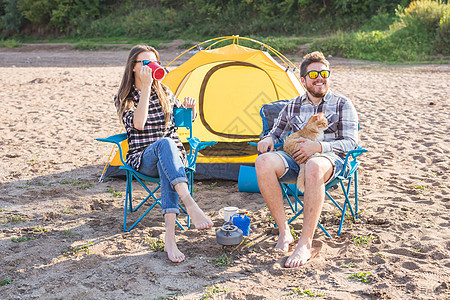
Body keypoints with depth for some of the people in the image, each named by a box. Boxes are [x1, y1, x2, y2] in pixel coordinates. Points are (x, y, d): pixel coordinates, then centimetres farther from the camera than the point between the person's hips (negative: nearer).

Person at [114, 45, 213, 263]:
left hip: (171, 155, 2)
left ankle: (169, 236, -49)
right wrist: (146, 87, -20)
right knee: (164, 143, -38)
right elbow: (138, 124, -17)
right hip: (143, 160, -2)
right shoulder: (123, 99, 3)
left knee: (166, 166, -37)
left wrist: (190, 107, -3)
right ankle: (190, 204, -56)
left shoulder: (164, 92, 13)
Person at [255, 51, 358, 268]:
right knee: (263, 162, -31)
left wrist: (318, 147, -16)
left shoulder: (342, 104, 9)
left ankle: (305, 244, -36)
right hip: (295, 159, 3)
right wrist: (268, 139, 0)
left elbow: (351, 143, 0)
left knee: (314, 166, -43)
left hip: (329, 159, -3)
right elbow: (277, 132, 27)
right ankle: (284, 231, -22)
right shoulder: (292, 106, 19)